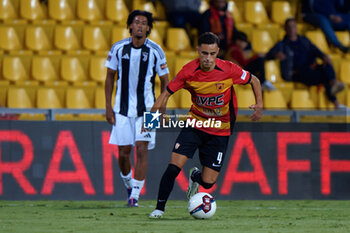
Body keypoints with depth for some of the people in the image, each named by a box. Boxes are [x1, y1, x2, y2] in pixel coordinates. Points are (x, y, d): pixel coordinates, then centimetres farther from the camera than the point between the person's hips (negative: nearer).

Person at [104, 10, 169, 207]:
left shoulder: (155, 51, -5)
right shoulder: (118, 48, -1)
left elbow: (165, 81, 4)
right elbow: (110, 77, 9)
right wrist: (108, 107, 4)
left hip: (146, 109, -2)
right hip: (123, 108, 2)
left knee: (142, 149, -11)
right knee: (123, 153, 2)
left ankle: (135, 195, -7)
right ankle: (129, 184, 30)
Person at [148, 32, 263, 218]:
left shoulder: (229, 70, -17)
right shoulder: (189, 71, -15)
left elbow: (254, 80, 1)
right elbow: (167, 93, -4)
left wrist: (259, 105, -13)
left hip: (220, 131, 0)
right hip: (195, 125, 0)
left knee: (208, 182, -3)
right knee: (173, 167, -17)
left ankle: (195, 177, 36)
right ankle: (159, 208, 1)